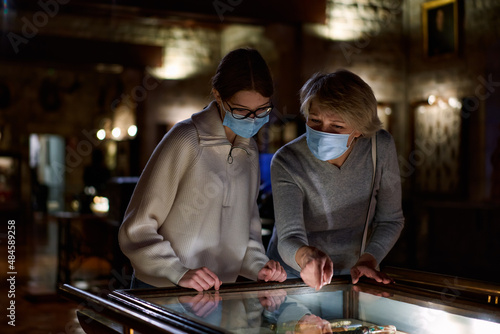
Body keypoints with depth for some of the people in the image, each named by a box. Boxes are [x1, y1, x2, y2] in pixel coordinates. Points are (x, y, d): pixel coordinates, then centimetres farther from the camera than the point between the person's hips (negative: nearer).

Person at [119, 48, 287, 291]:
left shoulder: (249, 150, 11)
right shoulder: (186, 141, -11)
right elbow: (136, 230, -10)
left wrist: (258, 266, 3)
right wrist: (180, 273, -21)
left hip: (219, 294, 5)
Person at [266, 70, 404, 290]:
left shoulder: (380, 147, -12)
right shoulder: (286, 163, -19)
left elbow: (390, 220, -1)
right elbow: (289, 239, -26)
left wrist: (368, 260, -16)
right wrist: (308, 256, -47)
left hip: (355, 275, 3)